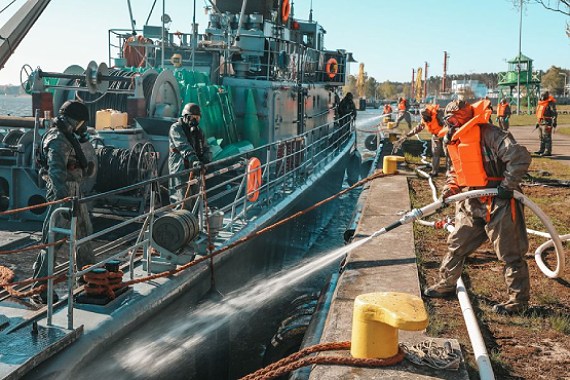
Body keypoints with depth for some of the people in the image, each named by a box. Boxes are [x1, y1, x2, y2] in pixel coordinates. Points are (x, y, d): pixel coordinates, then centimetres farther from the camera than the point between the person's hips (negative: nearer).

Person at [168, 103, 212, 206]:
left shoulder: (198, 131, 17)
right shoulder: (176, 128, -5)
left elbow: (206, 148, 12)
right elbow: (183, 146, -21)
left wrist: (206, 159, -12)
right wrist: (194, 160, -37)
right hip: (180, 170, -7)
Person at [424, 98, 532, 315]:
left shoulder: (489, 135, -19)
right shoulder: (454, 142, 9)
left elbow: (520, 157, -25)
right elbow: (455, 171, 21)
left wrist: (507, 186, -20)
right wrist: (450, 188, 3)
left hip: (498, 202, -9)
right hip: (472, 203, 9)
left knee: (509, 252, 1)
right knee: (457, 244, 16)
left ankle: (519, 299, 13)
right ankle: (446, 284, 32)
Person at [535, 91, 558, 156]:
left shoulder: (550, 103, -10)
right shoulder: (541, 103, 18)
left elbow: (554, 113, -15)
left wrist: (554, 121, -22)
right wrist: (538, 122, 25)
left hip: (547, 123, -9)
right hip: (541, 123, 9)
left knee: (547, 137, -10)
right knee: (541, 137, 15)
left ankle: (548, 151, -11)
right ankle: (541, 150, 25)